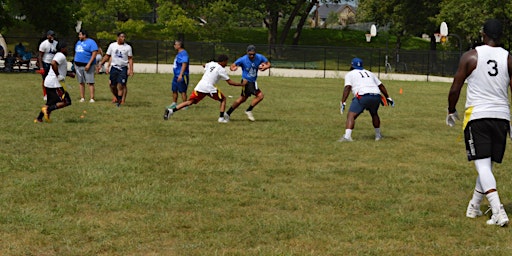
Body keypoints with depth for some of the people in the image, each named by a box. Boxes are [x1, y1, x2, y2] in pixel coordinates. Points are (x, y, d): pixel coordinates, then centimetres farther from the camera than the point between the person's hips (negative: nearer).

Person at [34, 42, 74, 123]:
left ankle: (38, 118, 18)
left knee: (51, 103, 20)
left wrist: (69, 74, 28)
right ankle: (48, 109, -14)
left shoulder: (58, 55, 22)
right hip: (55, 83, -10)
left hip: (48, 82, 10)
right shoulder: (61, 56, -10)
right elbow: (53, 63, -29)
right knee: (67, 102, -7)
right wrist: (58, 75, -23)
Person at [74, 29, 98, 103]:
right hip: (78, 65, 7)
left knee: (90, 82, -10)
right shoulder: (78, 42, 18)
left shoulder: (91, 42, -5)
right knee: (81, 82, 6)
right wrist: (75, 63, 14)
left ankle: (92, 98, -11)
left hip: (87, 65, -7)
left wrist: (89, 64, -18)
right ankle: (82, 98, 10)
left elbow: (94, 54, -12)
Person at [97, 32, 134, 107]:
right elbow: (107, 56, 12)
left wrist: (130, 69, -8)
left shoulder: (128, 47, 2)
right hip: (114, 67, 2)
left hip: (123, 68, -2)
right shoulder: (112, 45, 6)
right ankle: (118, 98, 24)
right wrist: (100, 64, 7)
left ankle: (119, 101, 0)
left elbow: (130, 59, 2)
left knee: (120, 86, -8)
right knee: (112, 86, 2)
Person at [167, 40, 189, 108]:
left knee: (182, 91, -5)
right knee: (174, 90, 16)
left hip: (181, 76, -11)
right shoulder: (179, 53, 15)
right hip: (176, 76, 11)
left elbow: (184, 64, -25)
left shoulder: (184, 53, -17)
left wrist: (181, 75, -29)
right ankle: (174, 103, 27)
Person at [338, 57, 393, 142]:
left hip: (362, 96, -6)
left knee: (351, 115, -9)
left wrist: (343, 102, -7)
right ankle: (378, 135, 36)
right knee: (374, 114, 30)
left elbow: (347, 87, -1)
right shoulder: (369, 73, 31)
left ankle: (347, 136, -28)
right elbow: (381, 86, 29)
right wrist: (388, 97, 35)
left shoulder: (350, 74, 15)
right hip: (376, 96, 6)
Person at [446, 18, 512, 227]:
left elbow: (454, 89, -1)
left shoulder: (470, 57, -3)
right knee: (487, 164, 16)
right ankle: (473, 206, 28)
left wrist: (451, 112, 17)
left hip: (477, 115, -3)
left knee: (483, 165, -6)